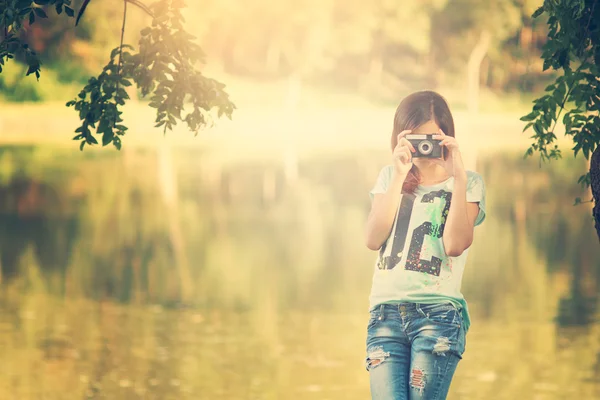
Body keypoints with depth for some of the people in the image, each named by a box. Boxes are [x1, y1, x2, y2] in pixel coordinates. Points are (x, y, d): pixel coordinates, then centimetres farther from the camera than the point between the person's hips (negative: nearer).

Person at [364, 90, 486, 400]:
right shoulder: (390, 177, 18)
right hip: (385, 313, 2)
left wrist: (457, 176, -9)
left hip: (438, 313, -2)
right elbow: (373, 240, 2)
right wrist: (400, 176, -3)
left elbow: (455, 244, -7)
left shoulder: (468, 183, 9)